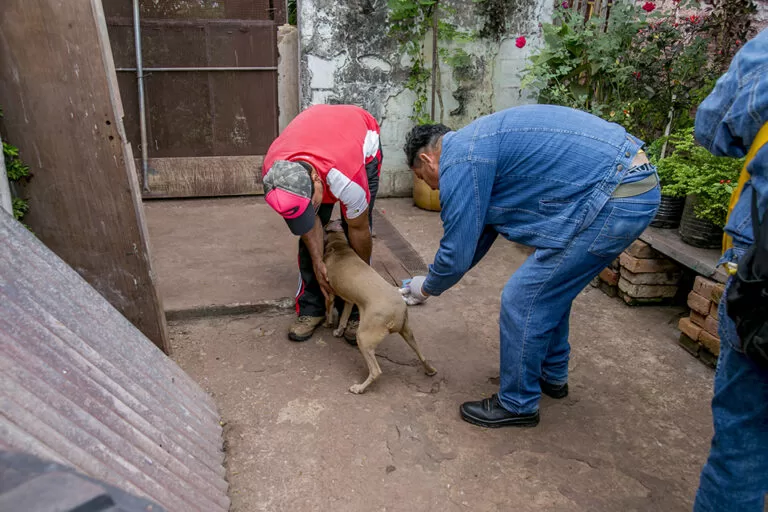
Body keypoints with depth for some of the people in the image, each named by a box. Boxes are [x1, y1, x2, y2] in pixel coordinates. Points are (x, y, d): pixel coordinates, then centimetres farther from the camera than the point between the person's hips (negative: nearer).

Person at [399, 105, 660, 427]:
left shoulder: (460, 162, -11)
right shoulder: (478, 144, 20)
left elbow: (457, 253, -8)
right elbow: (480, 234, 27)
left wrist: (428, 288, 13)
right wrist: (433, 280, 29)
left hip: (614, 200, -10)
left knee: (523, 301, 0)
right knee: (550, 289, 24)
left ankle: (517, 405, 20)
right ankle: (552, 375, 44)